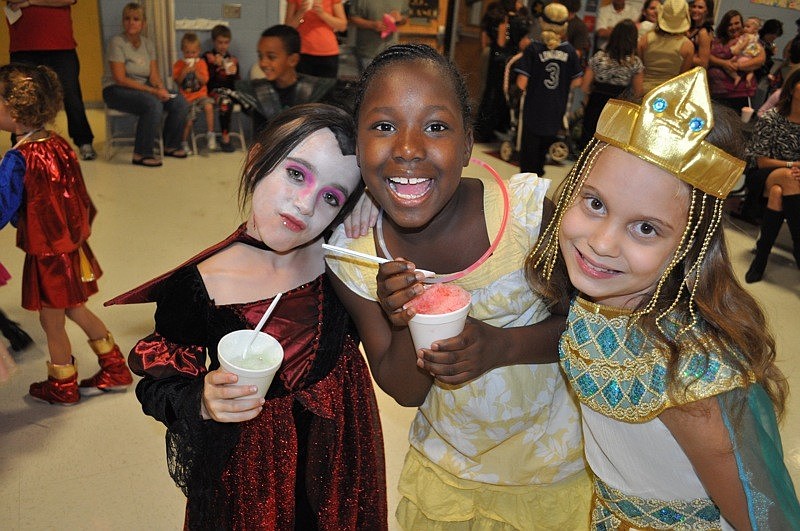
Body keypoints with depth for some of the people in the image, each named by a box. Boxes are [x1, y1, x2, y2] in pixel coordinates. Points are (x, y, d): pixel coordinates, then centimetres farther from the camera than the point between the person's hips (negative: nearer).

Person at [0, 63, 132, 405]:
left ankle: (62, 387, 31)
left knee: (52, 323, 12)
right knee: (76, 310, 23)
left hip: (46, 253, -8)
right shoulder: (59, 145, -1)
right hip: (72, 245, 8)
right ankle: (115, 370, 32)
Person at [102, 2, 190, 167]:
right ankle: (141, 154, -23)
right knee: (154, 104, -34)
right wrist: (152, 91, -24)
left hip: (143, 89, 6)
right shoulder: (117, 42, -12)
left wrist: (161, 88, -21)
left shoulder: (148, 44, 6)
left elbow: (154, 75, 3)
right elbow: (120, 79, -18)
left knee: (181, 103, -11)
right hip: (116, 90, -6)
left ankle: (170, 146, 8)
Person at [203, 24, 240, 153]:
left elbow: (237, 82, 15)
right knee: (225, 101, -38)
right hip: (214, 90, -4)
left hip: (229, 90, 4)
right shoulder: (207, 57, 7)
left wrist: (234, 72, -6)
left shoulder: (232, 59, 19)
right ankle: (225, 138, -31)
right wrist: (215, 65, -13)